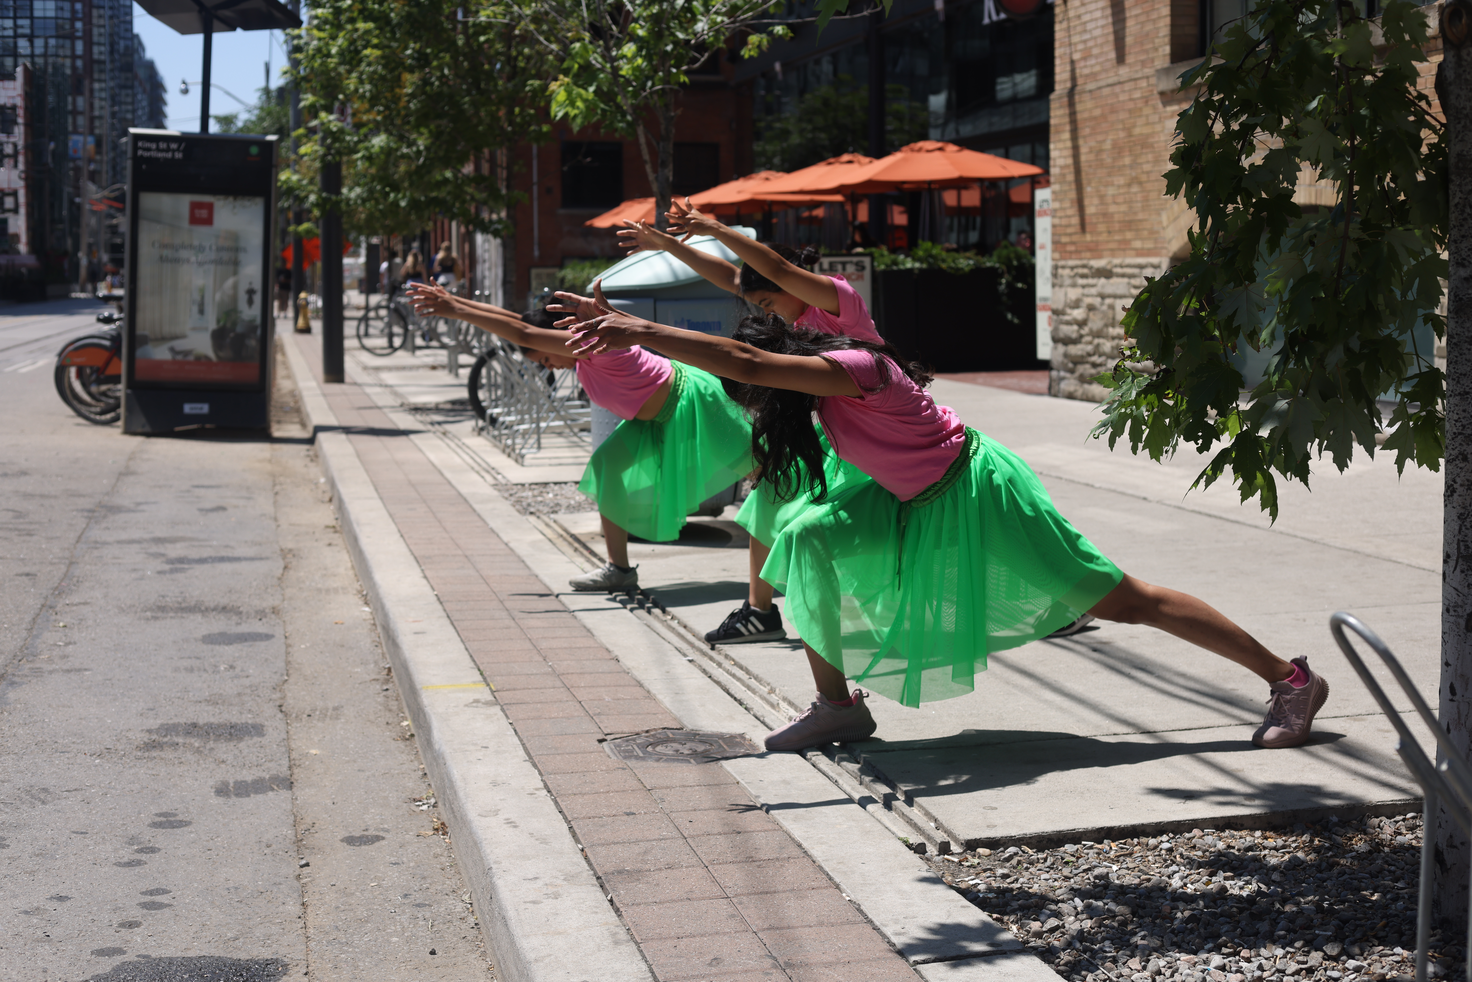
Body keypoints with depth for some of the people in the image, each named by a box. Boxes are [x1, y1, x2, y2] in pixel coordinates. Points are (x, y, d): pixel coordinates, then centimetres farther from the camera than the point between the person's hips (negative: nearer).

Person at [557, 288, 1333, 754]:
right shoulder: (822, 378, -3)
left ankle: (1290, 682, 5)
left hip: (977, 497, -9)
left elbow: (747, 363, -43)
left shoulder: (851, 369, -29)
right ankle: (838, 706, 8)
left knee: (1122, 601, -5)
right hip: (914, 507, 9)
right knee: (805, 541, -3)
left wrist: (639, 332, -45)